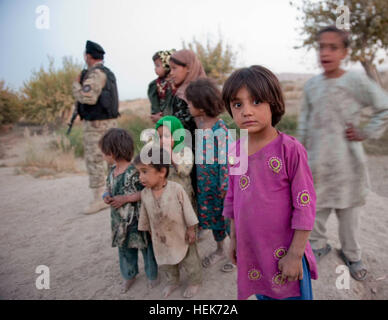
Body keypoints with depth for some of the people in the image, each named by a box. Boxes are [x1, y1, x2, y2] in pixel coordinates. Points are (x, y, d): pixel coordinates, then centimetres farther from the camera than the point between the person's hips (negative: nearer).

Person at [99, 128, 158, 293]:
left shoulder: (134, 171, -23)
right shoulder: (112, 170, 3)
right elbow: (109, 189, 16)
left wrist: (126, 198, -25)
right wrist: (106, 196, -5)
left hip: (137, 219, -7)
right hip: (120, 220, 8)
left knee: (146, 247, 13)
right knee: (124, 249, 22)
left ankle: (152, 274, 35)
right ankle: (129, 275, 43)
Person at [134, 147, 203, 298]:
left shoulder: (176, 189, -26)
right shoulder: (145, 193, -11)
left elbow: (188, 211, -16)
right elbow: (145, 216, 3)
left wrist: (191, 230, -11)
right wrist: (150, 233, 11)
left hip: (181, 236, -4)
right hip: (160, 239, 5)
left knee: (190, 262, 18)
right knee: (165, 263, 26)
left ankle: (195, 281, 44)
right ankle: (173, 281, 52)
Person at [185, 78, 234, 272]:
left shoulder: (219, 129, -21)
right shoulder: (198, 123, 2)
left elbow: (225, 158, -18)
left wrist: (224, 186, -16)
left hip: (219, 181, -7)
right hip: (204, 182, 7)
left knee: (227, 216, 7)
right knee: (212, 215, 19)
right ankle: (220, 250, 40)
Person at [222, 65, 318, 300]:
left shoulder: (290, 149, -19)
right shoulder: (235, 151, -2)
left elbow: (305, 206, -15)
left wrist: (295, 254, -12)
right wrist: (234, 239, 14)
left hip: (285, 253, -5)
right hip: (251, 252, 5)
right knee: (263, 295, 24)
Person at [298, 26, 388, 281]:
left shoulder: (356, 82, -10)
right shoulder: (311, 85, 3)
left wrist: (366, 133, -9)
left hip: (347, 163, -3)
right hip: (317, 163, 3)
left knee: (349, 211, 10)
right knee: (315, 207, 13)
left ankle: (352, 254, 34)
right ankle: (319, 245, 38)